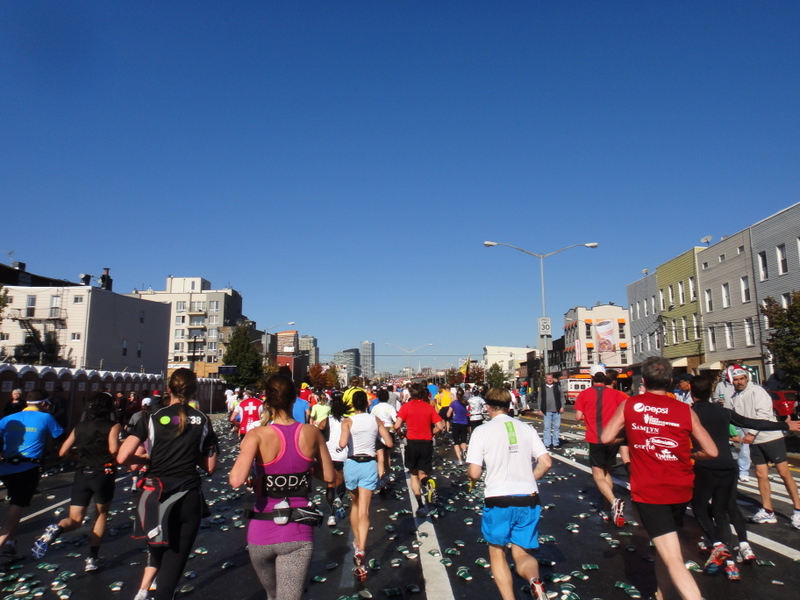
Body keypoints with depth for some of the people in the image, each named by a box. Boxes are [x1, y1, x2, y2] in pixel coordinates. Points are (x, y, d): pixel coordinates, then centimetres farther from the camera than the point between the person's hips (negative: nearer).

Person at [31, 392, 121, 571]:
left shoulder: (80, 427, 11)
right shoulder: (113, 426, -4)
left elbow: (62, 452, 12)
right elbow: (113, 449, -20)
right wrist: (117, 460, 0)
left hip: (82, 474, 3)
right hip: (103, 474, -3)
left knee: (75, 520, 12)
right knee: (101, 515, 18)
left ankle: (55, 529, -22)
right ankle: (92, 559, 17)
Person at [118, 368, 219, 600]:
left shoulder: (153, 418, -2)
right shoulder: (203, 421, 1)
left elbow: (123, 457, -11)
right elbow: (210, 466, 3)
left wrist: (147, 458, 6)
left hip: (156, 495, 1)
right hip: (188, 498, 0)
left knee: (158, 548, 29)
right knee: (174, 562, 9)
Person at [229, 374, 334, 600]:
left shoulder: (257, 435, -13)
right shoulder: (312, 433, -5)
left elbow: (236, 480, -27)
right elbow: (329, 476, 5)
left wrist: (244, 452, -7)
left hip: (262, 532, 0)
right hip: (298, 533, 0)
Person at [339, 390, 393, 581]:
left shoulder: (348, 421, -7)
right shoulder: (376, 420, 0)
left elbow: (342, 443, -23)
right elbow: (389, 443, 2)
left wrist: (340, 442, -1)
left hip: (351, 464, 0)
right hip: (369, 465, 0)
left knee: (355, 504, 23)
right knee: (364, 511, -3)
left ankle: (357, 542, 34)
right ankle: (360, 550, -18)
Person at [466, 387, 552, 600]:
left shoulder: (482, 431, -3)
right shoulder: (526, 428, 8)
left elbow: (474, 473, -8)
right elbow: (546, 463, 2)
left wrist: (469, 472, 14)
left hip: (498, 500, -3)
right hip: (528, 499, 3)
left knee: (497, 552, 19)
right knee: (522, 553, 15)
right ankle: (534, 580, -16)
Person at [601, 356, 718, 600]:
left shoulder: (629, 405, -5)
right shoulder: (685, 410, -3)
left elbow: (606, 438, -5)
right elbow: (711, 451, -1)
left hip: (648, 491, -3)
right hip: (680, 490, 4)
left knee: (673, 559, -5)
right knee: (665, 547, 25)